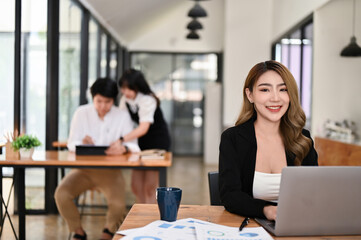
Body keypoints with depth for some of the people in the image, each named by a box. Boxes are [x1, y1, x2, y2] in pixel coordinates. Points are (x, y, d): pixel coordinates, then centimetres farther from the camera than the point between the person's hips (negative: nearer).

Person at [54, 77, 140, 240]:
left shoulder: (122, 116, -2)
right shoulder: (81, 113, 0)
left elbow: (133, 145, -9)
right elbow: (71, 144, -3)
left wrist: (123, 149, -33)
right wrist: (82, 143, -28)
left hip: (110, 171, -1)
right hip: (83, 169, 2)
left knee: (118, 204, -27)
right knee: (61, 194, -24)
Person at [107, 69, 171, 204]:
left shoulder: (147, 100, -23)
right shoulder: (125, 99, -2)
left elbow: (143, 128, -34)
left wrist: (122, 141, -46)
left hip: (158, 142, -7)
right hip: (141, 142, 7)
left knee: (150, 187, -10)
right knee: (136, 186, 5)